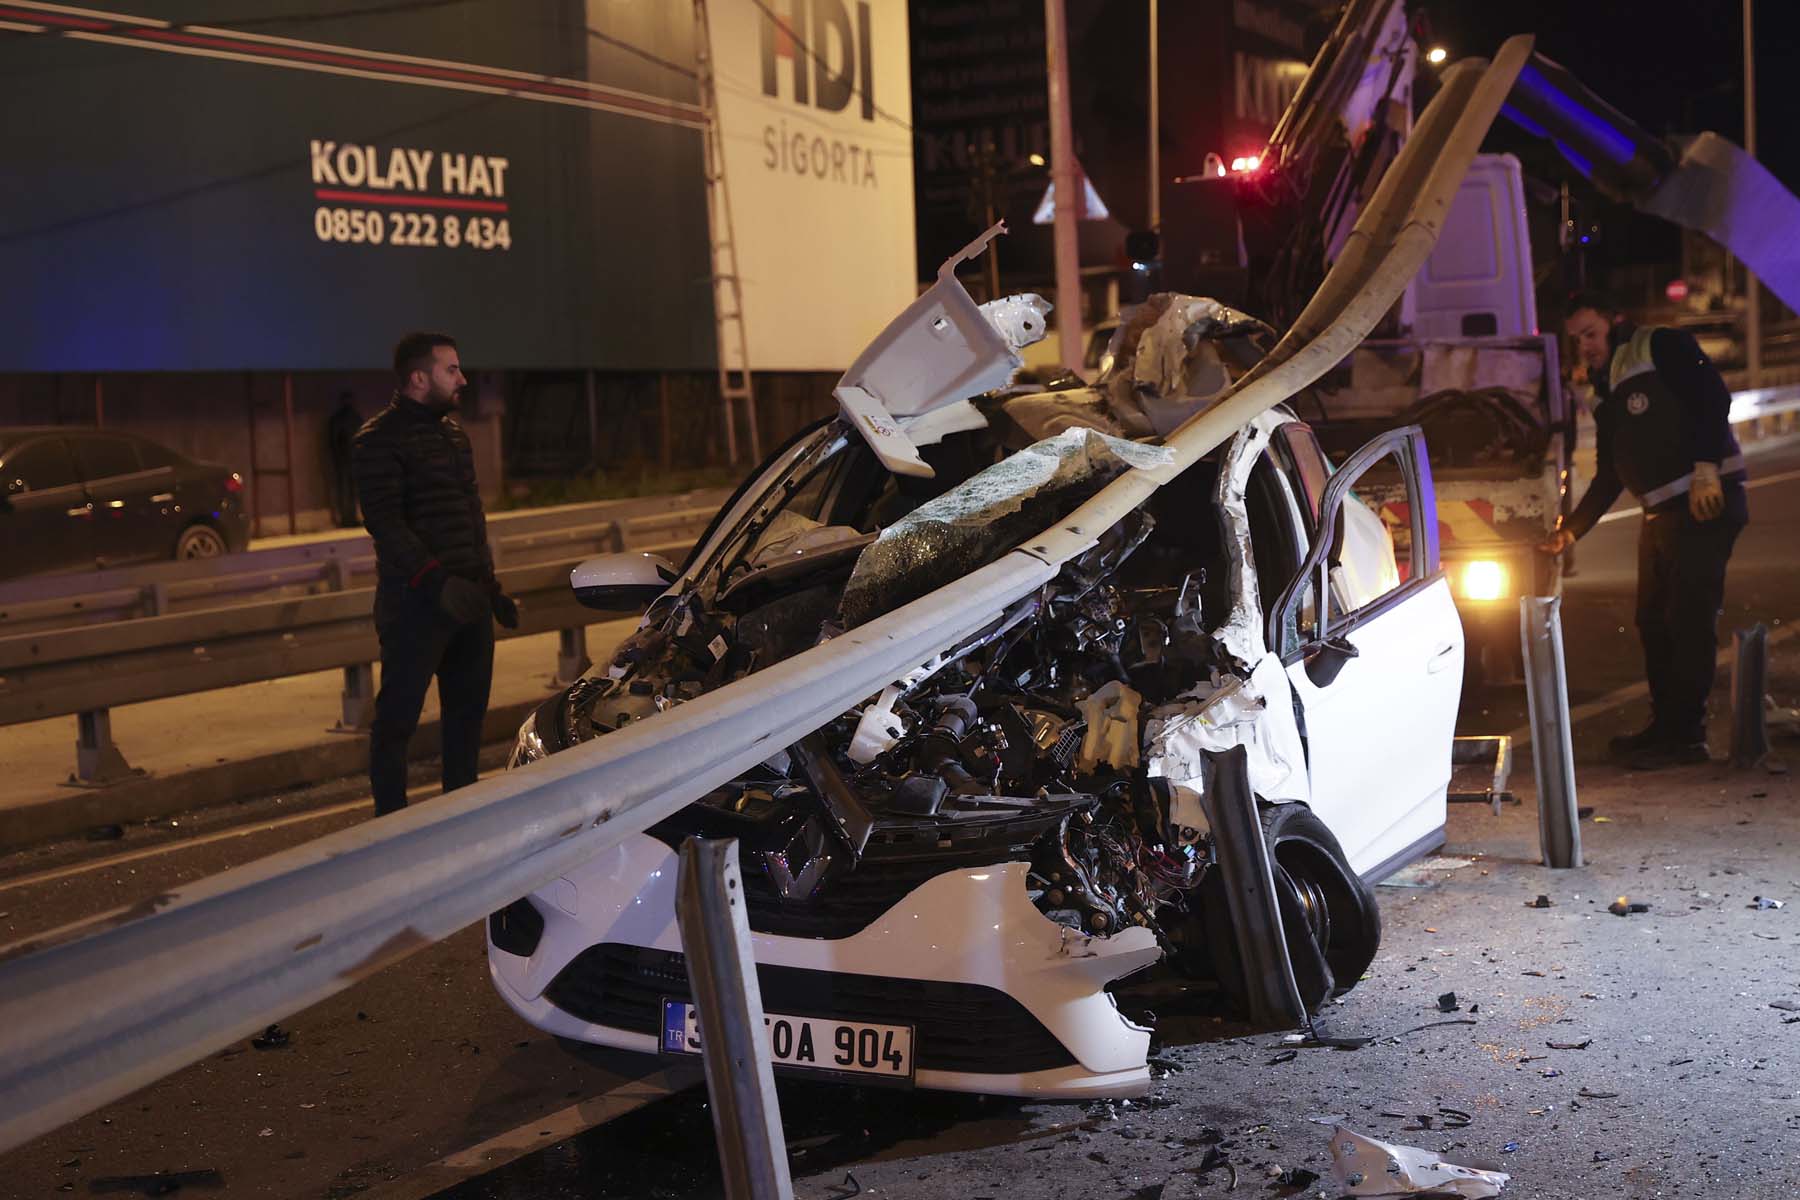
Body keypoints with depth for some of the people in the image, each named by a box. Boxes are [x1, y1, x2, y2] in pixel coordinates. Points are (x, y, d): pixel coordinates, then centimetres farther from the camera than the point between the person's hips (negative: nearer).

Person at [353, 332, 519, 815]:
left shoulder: (453, 431, 18)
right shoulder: (380, 440, -10)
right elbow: (385, 523, -20)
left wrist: (490, 585, 20)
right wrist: (436, 580, -29)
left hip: (468, 597, 8)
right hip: (416, 600, -8)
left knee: (468, 708, 14)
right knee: (398, 715, -2)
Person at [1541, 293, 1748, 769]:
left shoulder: (1664, 348, -5)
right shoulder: (1606, 396, 19)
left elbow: (1713, 397, -18)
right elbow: (1609, 477, 23)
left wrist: (1705, 466, -26)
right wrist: (1571, 529, 19)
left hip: (1707, 501, -9)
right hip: (1660, 514, 9)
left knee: (1688, 618, -10)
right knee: (1654, 621, 12)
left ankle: (1685, 734, -5)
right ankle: (1666, 725, 22)